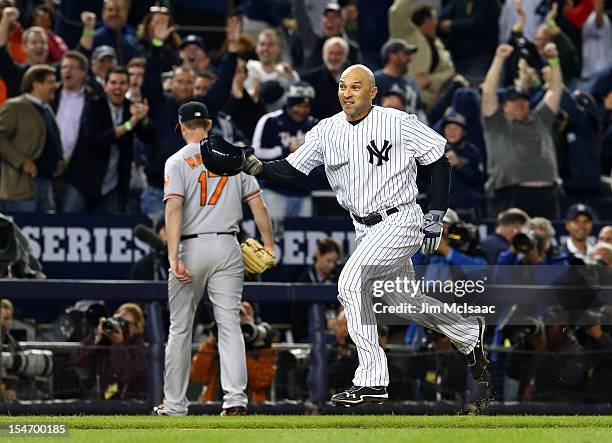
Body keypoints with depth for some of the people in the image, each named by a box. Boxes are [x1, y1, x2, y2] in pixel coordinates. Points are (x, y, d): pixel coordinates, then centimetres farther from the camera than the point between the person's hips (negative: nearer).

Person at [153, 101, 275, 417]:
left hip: (192, 248, -3)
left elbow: (174, 210, -14)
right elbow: (258, 205, 5)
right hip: (228, 248, 3)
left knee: (180, 328, 7)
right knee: (230, 323, 1)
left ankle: (175, 404, 11)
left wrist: (174, 258, -20)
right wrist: (268, 246, 10)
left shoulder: (178, 161, -3)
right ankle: (235, 397, -12)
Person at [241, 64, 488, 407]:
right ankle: (469, 333, 43)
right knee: (403, 301, 17)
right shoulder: (327, 131, 3)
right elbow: (293, 168, -1)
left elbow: (440, 160, -4)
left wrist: (436, 215, -8)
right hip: (366, 229, 7)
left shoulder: (399, 123, -11)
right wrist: (259, 168, -21)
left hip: (400, 221, -7)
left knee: (350, 283, -21)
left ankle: (372, 381, -20)